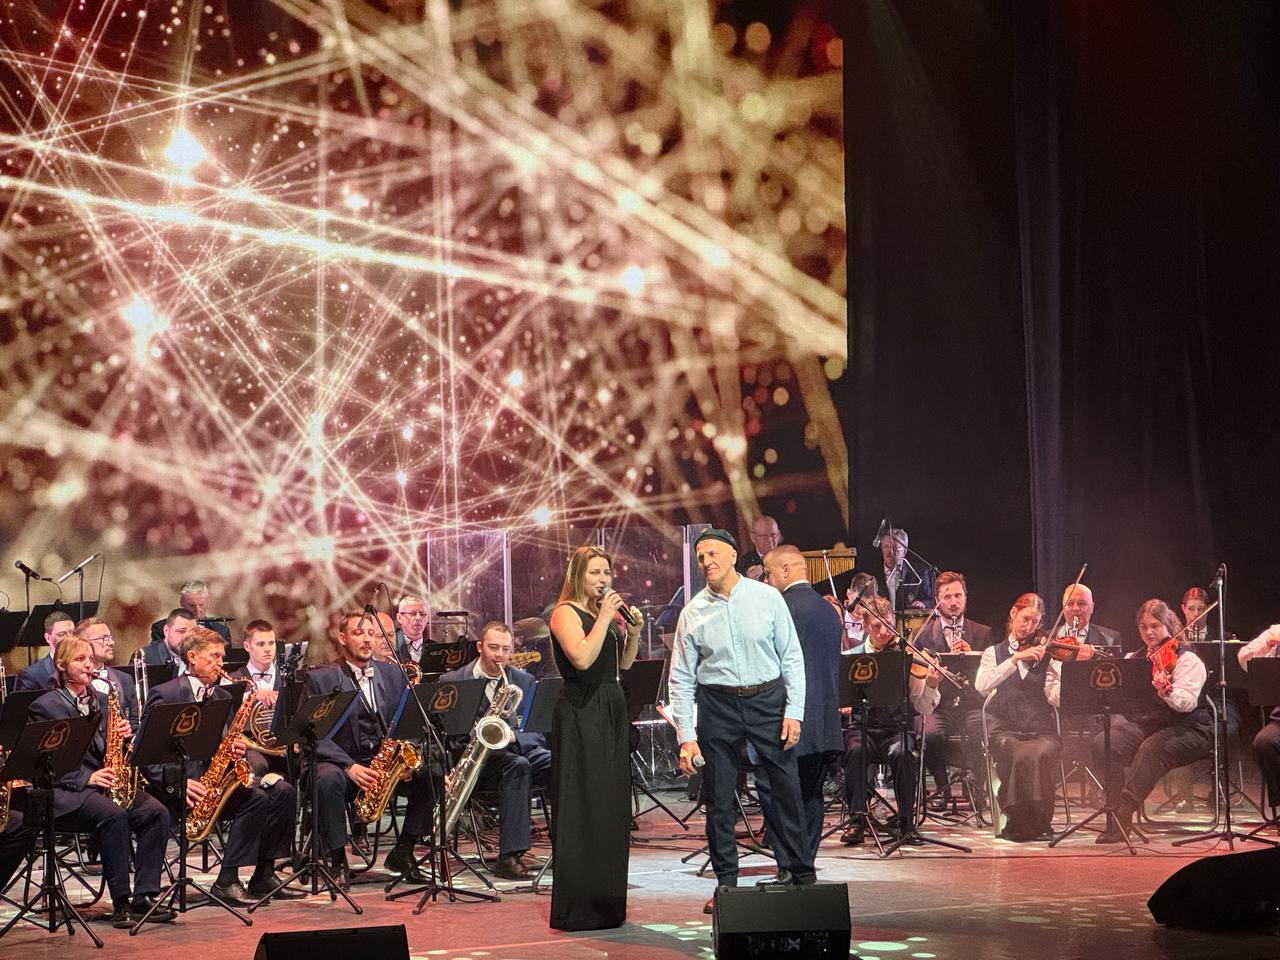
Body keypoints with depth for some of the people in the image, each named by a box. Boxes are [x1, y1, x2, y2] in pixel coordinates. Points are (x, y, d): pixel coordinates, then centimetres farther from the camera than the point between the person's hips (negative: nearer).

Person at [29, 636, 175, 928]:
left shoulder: (102, 701, 18)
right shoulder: (45, 707, 0)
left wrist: (123, 736, -4)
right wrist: (85, 778, -18)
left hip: (107, 783, 6)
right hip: (65, 792, -6)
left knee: (156, 812, -21)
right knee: (114, 815, -35)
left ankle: (144, 896, -18)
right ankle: (121, 902, -27)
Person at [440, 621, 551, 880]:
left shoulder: (524, 681, 15)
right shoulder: (451, 682, 8)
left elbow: (537, 733, 6)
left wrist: (513, 736, -16)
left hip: (518, 748, 3)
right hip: (475, 759, -3)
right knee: (517, 765, -37)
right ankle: (510, 856, -39)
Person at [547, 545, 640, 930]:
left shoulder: (608, 612, 14)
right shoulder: (566, 613, -8)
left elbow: (624, 663, 17)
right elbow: (582, 658, -22)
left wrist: (633, 631, 2)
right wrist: (605, 618, -18)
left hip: (612, 710, 8)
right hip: (581, 713, -8)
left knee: (612, 805, 11)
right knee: (581, 807, -6)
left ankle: (606, 901, 19)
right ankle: (578, 907, -2)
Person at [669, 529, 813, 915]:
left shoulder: (768, 598, -1)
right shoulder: (693, 613, 1)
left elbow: (792, 658, 1)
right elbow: (681, 679, 3)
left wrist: (793, 711, -6)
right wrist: (686, 737, -3)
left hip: (768, 699, -1)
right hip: (717, 705, 1)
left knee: (786, 788, 2)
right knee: (719, 798, 5)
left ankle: (798, 874, 15)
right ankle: (726, 882, 16)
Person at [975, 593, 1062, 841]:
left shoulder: (1047, 654, 13)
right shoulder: (994, 653, 13)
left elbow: (1056, 698, -2)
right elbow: (982, 686, -9)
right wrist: (1016, 659, -16)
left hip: (1041, 730, 0)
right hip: (1005, 731, 0)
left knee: (1039, 755, -33)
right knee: (1020, 756, -33)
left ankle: (1039, 822, -17)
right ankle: (1017, 822, -16)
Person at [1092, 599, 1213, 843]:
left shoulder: (1187, 659, -3)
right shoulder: (1134, 659, 16)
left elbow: (1188, 702, -20)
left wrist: (1167, 693, -40)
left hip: (1186, 728, -5)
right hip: (1143, 724, 5)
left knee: (1152, 748, -37)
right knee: (1103, 744, -24)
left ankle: (1123, 816, -34)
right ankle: (1117, 809, -22)